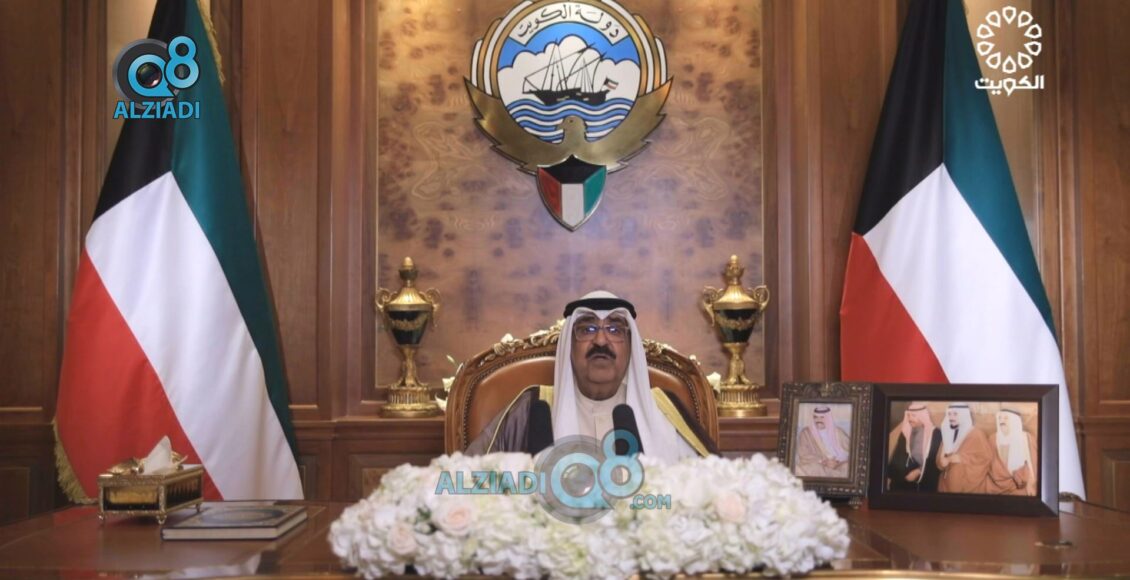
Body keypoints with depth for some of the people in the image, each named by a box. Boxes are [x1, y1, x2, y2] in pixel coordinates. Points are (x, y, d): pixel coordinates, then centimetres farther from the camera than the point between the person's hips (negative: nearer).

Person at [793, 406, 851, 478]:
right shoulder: (806, 433, 2)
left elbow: (849, 452, -1)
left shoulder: (838, 433, 6)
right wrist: (823, 461, -18)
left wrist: (838, 462, -20)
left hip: (839, 468, 2)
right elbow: (804, 456, -6)